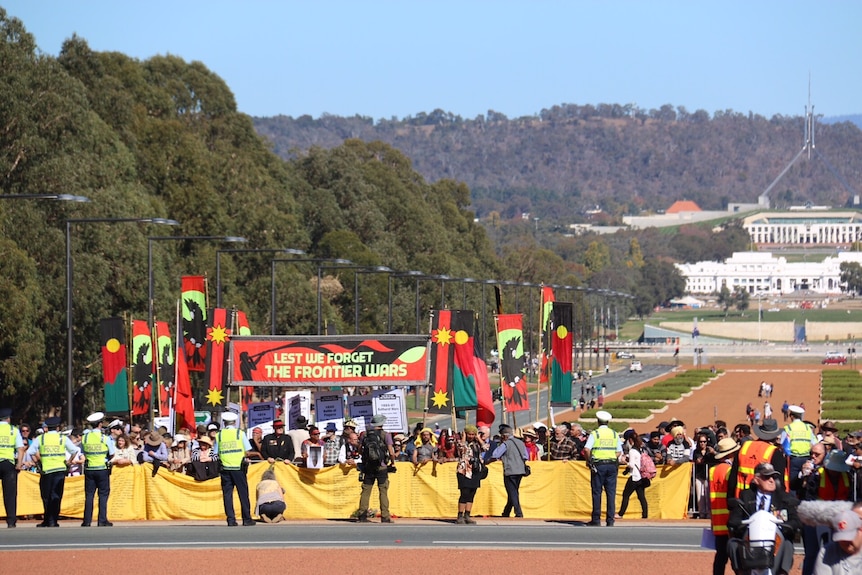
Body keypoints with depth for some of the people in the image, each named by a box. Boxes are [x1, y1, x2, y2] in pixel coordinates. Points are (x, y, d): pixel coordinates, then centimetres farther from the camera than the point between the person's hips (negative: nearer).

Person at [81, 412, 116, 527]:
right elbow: (112, 454, -2)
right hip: (102, 469, -3)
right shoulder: (105, 438, -8)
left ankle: (87, 521, 4)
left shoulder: (85, 437, 0)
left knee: (89, 495, 7)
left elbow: (83, 453, 7)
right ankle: (102, 520, -1)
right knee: (103, 495, 4)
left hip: (89, 469, 3)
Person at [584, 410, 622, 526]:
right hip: (612, 465, 3)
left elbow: (586, 449, -14)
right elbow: (619, 452, 6)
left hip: (598, 465, -3)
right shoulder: (614, 434, 8)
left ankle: (596, 519, 4)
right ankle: (610, 520, 1)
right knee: (611, 493, 4)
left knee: (597, 492, 3)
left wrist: (590, 461, -2)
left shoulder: (595, 433, -3)